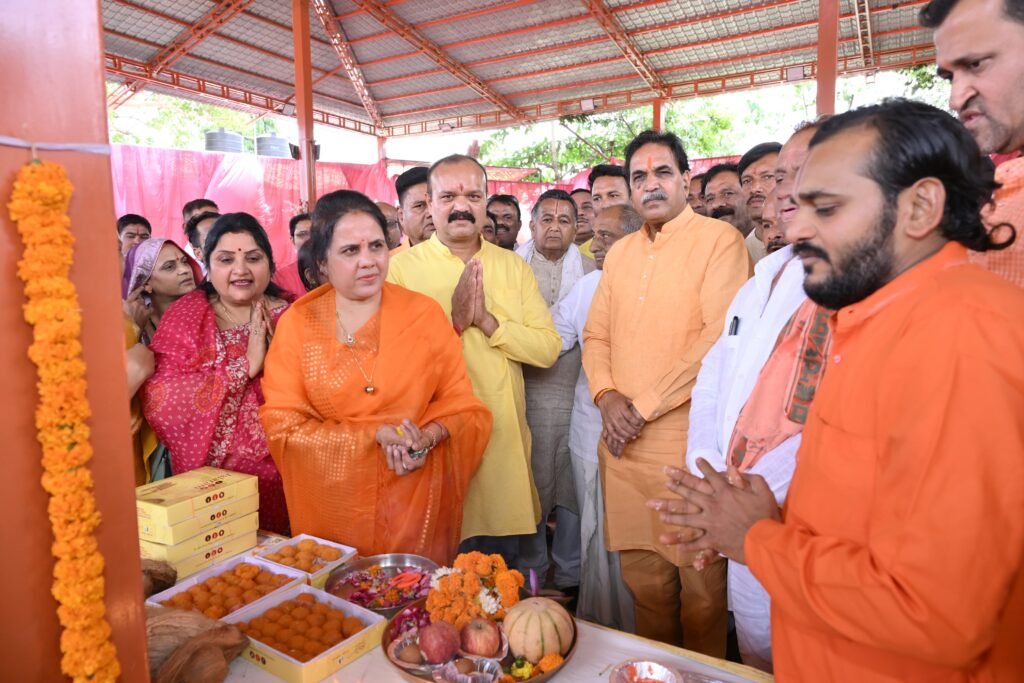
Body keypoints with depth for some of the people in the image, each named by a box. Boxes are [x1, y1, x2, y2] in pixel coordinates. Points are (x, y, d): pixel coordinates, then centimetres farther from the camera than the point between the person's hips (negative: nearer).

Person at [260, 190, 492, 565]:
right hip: (329, 512, 0)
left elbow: (463, 407, 0)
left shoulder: (425, 314, -2)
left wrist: (427, 437, -21)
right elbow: (282, 426, -7)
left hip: (416, 505, 1)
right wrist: (375, 435, -17)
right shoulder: (296, 324, -3)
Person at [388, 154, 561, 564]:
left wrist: (487, 320, -15)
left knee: (503, 570, 18)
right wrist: (454, 319, -20)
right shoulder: (401, 267, -4)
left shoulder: (514, 266, 6)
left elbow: (549, 348, -2)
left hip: (504, 441, 3)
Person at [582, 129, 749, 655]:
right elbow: (596, 335, 15)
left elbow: (721, 337, -15)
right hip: (623, 445, 5)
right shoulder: (620, 252, 15)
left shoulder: (719, 240, -4)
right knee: (642, 579, 15)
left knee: (700, 588, 7)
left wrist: (644, 406, -13)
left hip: (689, 443, -5)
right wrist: (607, 396, -4)